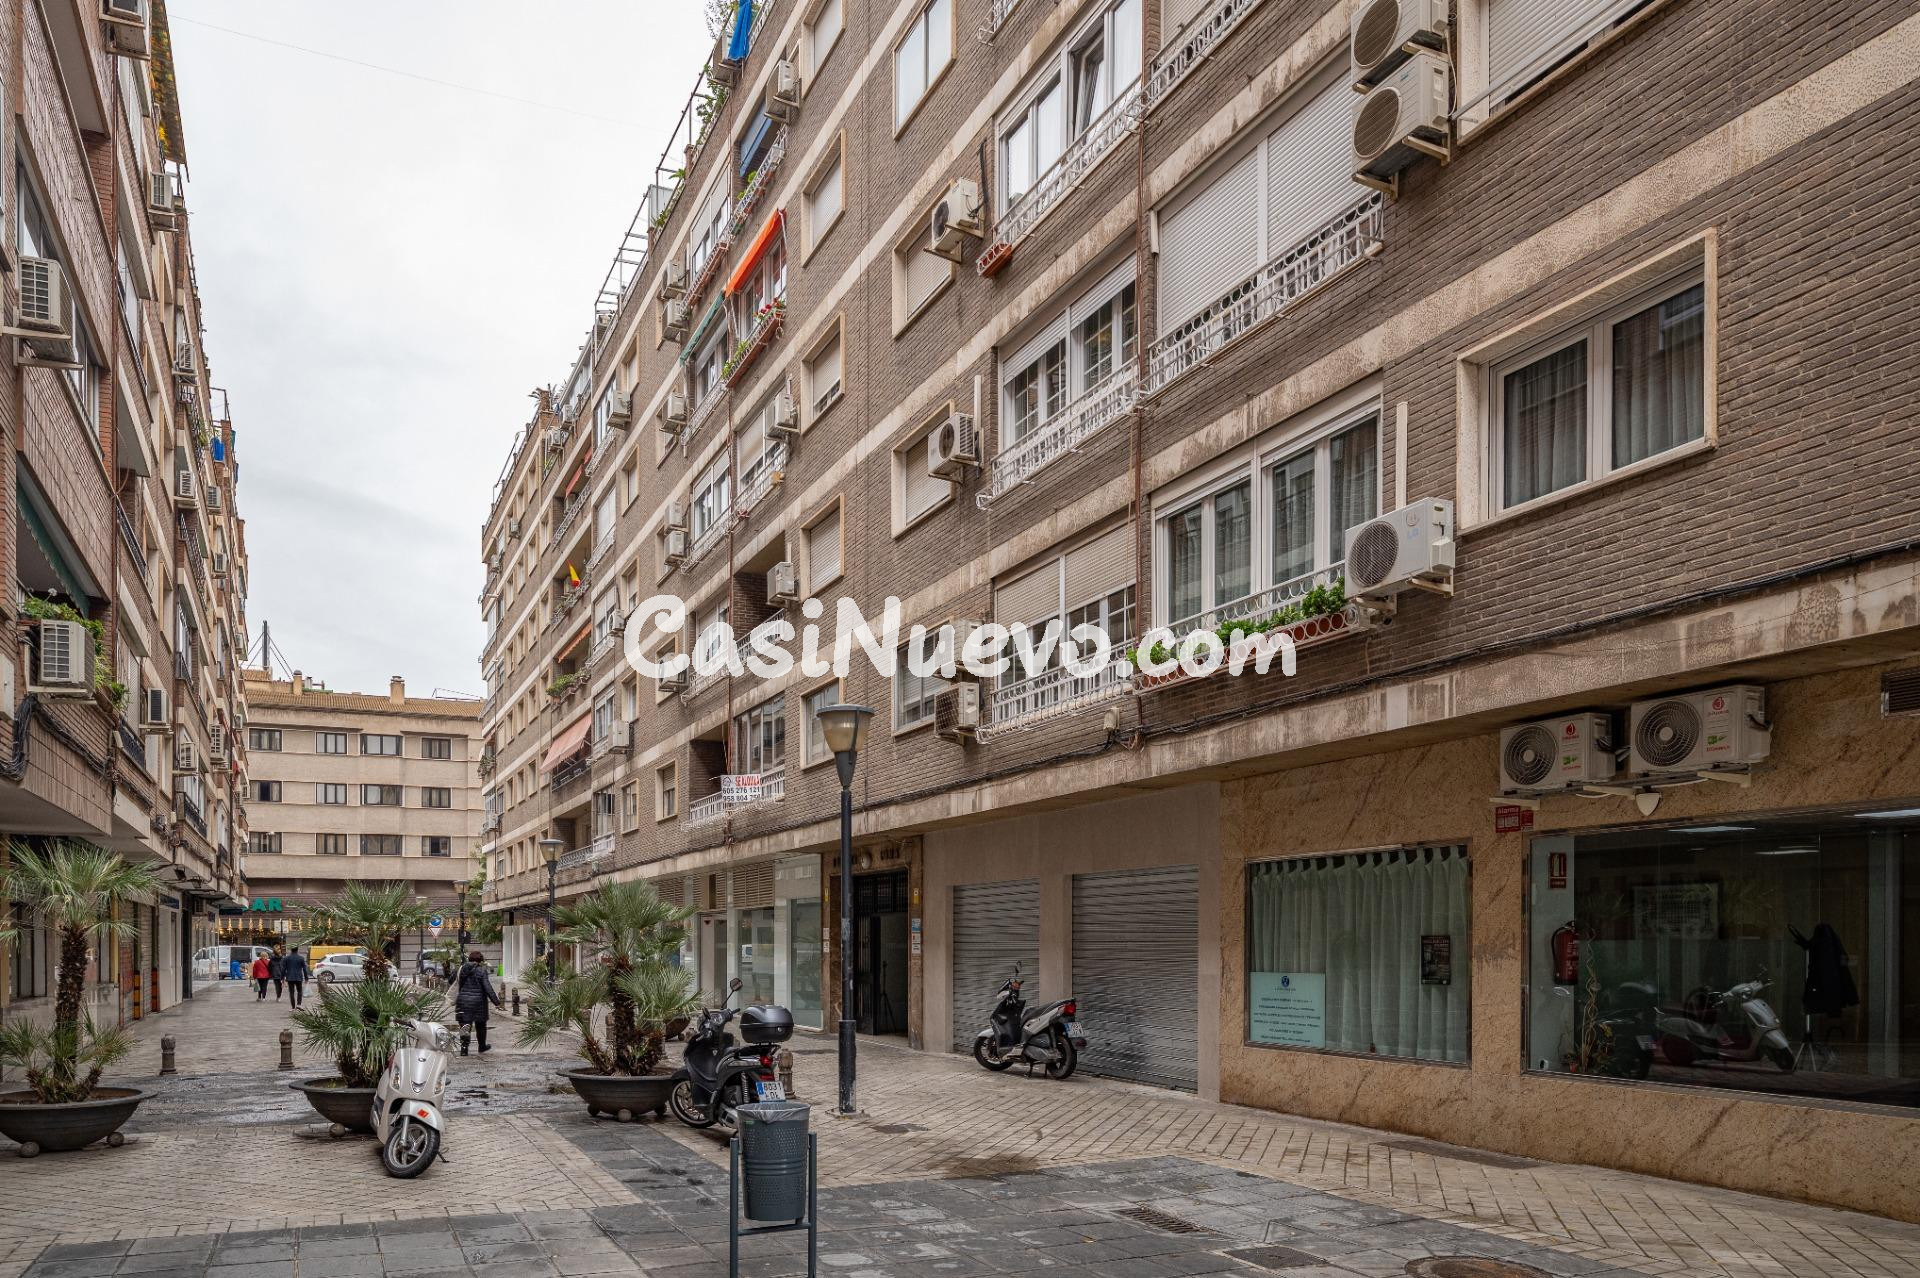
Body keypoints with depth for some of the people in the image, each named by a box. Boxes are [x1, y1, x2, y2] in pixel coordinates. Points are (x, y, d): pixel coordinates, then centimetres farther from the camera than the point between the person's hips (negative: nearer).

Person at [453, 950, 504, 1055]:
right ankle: (482, 1046, 29)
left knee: (464, 1025, 3)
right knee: (480, 1025, 15)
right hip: (478, 1002, -2)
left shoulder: (462, 969, 3)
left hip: (463, 1001, 2)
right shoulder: (481, 971, -9)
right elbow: (488, 988, -13)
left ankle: (464, 1048, -10)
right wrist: (497, 1002, -12)